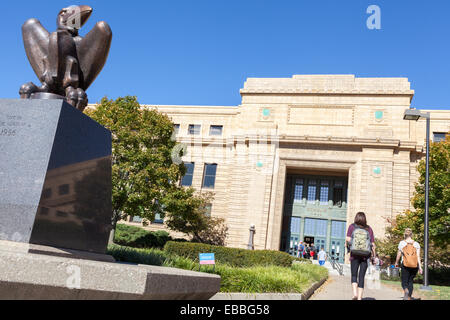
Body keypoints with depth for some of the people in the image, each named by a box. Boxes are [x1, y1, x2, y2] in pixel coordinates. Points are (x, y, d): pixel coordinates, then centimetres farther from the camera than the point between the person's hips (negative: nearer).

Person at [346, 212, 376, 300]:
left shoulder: (352, 226, 0)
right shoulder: (369, 228, 4)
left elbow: (347, 239, -8)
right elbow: (372, 244, 0)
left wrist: (346, 244, 13)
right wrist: (374, 256, 7)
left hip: (354, 255, -1)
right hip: (365, 256, 1)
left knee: (354, 275, 11)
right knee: (361, 277, 8)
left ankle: (355, 293, -9)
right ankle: (359, 297, 5)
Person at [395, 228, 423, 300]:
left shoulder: (401, 243, -1)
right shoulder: (416, 244, 3)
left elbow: (399, 255, 5)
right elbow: (418, 256, -2)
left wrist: (396, 263, 21)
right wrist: (420, 267, 0)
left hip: (405, 265, -2)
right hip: (414, 265, 2)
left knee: (404, 281, 3)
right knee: (411, 281, 18)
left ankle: (406, 290, -28)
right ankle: (409, 296, 16)